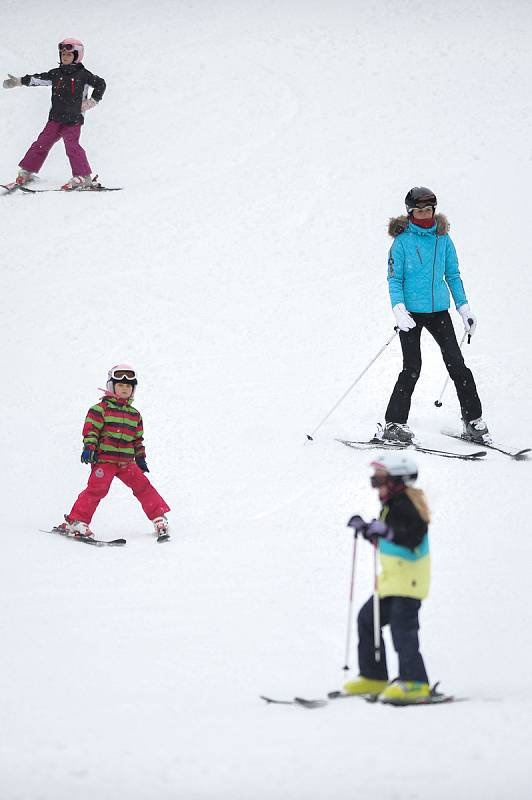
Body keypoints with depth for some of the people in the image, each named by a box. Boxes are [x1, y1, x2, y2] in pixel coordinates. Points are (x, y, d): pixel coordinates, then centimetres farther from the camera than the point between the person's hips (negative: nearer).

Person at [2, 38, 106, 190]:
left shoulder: (82, 74, -1)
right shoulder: (56, 73, 11)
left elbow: (100, 84, 6)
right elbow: (38, 79, 11)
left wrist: (92, 102, -1)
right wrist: (18, 82, 6)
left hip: (73, 119, -5)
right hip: (55, 117, 5)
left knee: (72, 146, -16)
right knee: (42, 143, 3)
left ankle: (83, 177, -12)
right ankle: (26, 172, 11)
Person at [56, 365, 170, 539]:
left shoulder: (135, 415, 18)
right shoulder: (101, 409, 0)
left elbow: (138, 439, 25)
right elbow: (91, 429, -5)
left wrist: (140, 458, 21)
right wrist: (89, 447, -18)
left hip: (126, 462, 5)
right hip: (104, 459, -5)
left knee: (143, 486, 1)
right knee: (97, 488, -17)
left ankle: (159, 518, 11)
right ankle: (75, 521, -15)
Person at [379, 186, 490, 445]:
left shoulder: (443, 238, 6)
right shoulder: (402, 240, -4)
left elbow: (453, 275, 15)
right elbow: (394, 278, -5)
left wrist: (464, 307, 9)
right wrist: (399, 310, -19)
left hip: (438, 310, 4)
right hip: (411, 312, -3)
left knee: (457, 364, -1)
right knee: (412, 368, -8)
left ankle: (473, 422, 6)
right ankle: (394, 424, 0)